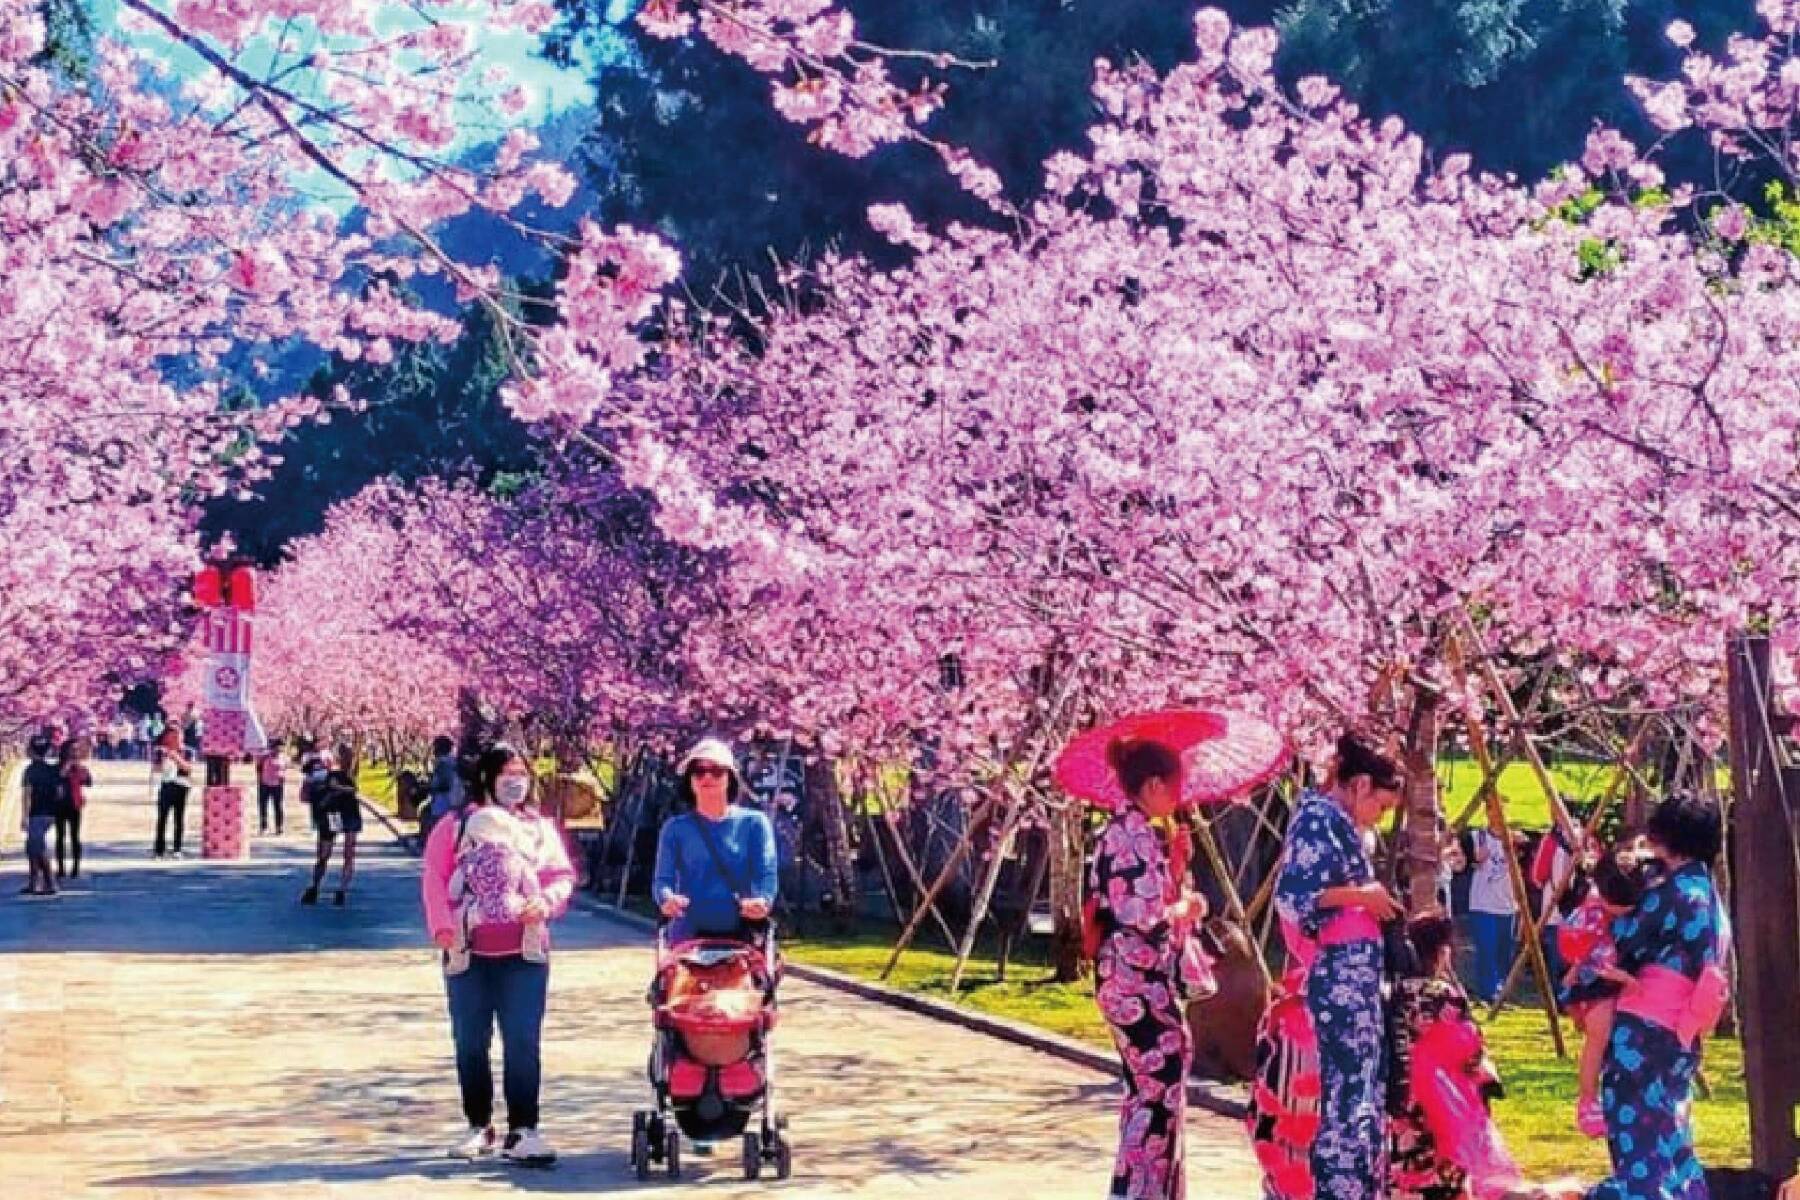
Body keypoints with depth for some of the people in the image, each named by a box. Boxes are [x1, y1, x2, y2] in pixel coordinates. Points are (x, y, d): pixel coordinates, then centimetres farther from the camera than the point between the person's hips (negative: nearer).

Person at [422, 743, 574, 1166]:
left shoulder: (540, 827, 13)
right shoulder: (456, 826, 7)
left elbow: (563, 876, 7)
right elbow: (435, 878, 0)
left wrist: (545, 901, -14)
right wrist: (442, 924, -14)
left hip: (524, 951, 0)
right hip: (468, 952, 0)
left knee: (523, 1043, -6)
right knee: (470, 1044, 6)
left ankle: (522, 1130, -3)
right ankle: (479, 1127, 17)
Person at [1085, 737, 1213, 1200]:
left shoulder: (1123, 831, 14)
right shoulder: (1138, 835, -17)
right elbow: (1148, 915, -23)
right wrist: (1190, 907, -6)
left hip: (1132, 983, 10)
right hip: (1142, 985, -10)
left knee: (1148, 1091, 15)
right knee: (1160, 1092, -8)